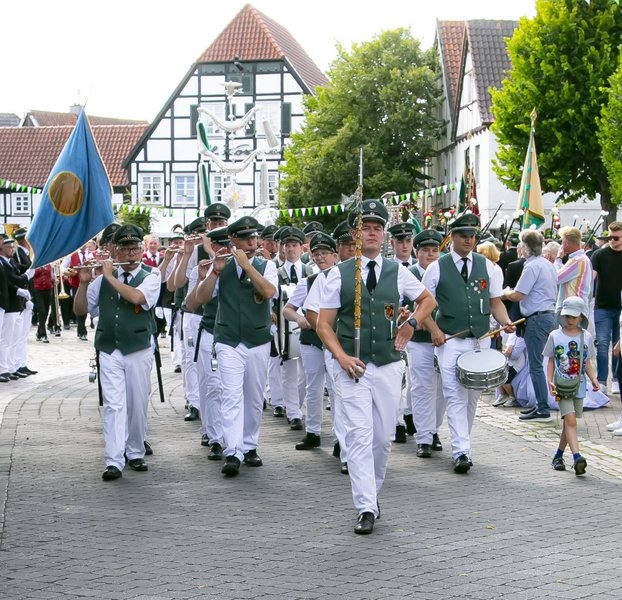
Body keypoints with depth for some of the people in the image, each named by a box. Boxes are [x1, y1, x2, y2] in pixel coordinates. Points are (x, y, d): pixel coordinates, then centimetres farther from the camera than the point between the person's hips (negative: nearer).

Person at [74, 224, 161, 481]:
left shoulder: (150, 277, 0)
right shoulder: (104, 278, 7)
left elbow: (137, 297, -21)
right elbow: (80, 310, 9)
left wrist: (109, 276, -14)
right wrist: (84, 283, -6)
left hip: (139, 351, -1)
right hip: (109, 351, 1)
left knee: (137, 406, 7)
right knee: (114, 405, -7)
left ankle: (135, 454, 23)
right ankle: (113, 462, -11)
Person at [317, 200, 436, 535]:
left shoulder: (398, 272, 7)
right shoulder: (339, 274, 1)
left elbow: (428, 300, 24)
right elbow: (324, 324, 2)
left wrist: (412, 324, 7)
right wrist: (341, 357, -13)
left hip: (389, 365, 3)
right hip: (353, 366, -2)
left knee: (384, 437, 7)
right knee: (360, 435, -13)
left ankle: (372, 494, 29)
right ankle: (366, 509, -14)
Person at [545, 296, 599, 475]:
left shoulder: (586, 337, 6)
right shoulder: (555, 336, 0)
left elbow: (587, 362, 11)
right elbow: (551, 361, 5)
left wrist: (593, 379, -4)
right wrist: (550, 380, -7)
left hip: (579, 387, 3)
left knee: (569, 422, 10)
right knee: (570, 420, -17)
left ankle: (559, 456, 27)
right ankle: (577, 457, -28)